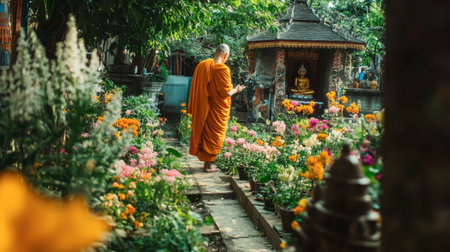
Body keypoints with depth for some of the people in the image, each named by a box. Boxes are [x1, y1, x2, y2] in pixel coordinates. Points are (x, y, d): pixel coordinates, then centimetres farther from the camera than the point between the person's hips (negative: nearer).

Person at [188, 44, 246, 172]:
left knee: (204, 133, 16)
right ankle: (208, 165, 11)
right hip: (216, 110, -6)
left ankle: (206, 162, 24)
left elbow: (195, 88, 10)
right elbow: (226, 92, -17)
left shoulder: (201, 65, 3)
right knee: (214, 136, 5)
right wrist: (236, 90, 1)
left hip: (202, 109, 7)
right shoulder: (222, 69, -18)